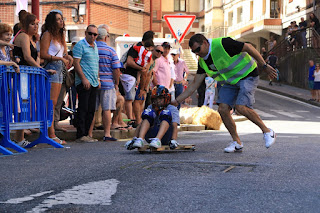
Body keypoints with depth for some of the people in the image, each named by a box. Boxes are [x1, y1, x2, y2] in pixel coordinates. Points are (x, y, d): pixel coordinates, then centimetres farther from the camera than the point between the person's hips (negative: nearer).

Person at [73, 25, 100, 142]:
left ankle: (86, 133, 14)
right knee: (83, 109, -9)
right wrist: (84, 79, -19)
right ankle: (81, 135, -8)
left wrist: (98, 78, 17)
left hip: (94, 83, 8)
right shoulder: (80, 45, -7)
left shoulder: (95, 46, 18)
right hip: (84, 83, -8)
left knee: (91, 110, 8)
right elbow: (76, 63, -13)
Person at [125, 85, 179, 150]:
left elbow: (174, 126, -10)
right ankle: (140, 139, -37)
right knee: (148, 114, -14)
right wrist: (134, 138, -8)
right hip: (151, 136, 3)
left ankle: (157, 140, -47)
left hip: (166, 136, -3)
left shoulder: (172, 109, 5)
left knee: (166, 114, -23)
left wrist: (173, 140, -29)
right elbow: (140, 125, 8)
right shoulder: (151, 108, 16)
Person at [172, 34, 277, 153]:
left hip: (247, 75, -7)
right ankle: (237, 142, 6)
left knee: (241, 107, -23)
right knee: (223, 109, -7)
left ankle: (267, 131, -5)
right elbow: (195, 85, 2)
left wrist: (265, 66, -15)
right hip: (229, 82, 7)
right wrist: (177, 101, -4)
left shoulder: (222, 44, -25)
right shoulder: (203, 62, -2)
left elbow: (248, 47, -18)